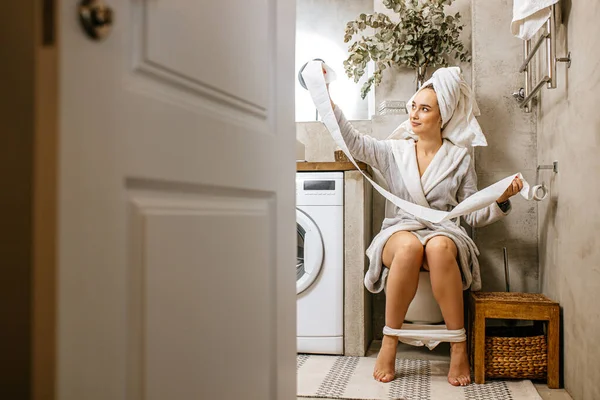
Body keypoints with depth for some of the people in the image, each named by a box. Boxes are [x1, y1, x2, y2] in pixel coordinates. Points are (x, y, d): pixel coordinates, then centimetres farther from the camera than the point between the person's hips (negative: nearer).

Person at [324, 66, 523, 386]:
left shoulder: (460, 158, 10)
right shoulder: (394, 151, 12)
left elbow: (474, 215, 8)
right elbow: (353, 141, -3)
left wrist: (501, 199, -10)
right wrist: (327, 100, -12)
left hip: (444, 233, 0)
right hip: (401, 231, 0)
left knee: (438, 247, -39)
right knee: (410, 246, -38)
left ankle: (458, 348, -30)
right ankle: (389, 344, -27)